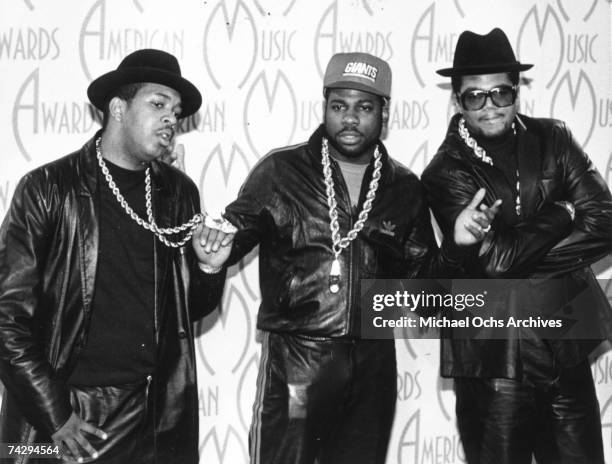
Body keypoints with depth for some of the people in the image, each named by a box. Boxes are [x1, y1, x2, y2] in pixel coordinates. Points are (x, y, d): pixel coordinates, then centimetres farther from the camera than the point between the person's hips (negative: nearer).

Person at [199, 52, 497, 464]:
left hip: (373, 364, 4)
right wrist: (214, 247, -25)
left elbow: (420, 282, 10)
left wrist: (456, 245, -7)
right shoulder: (280, 172, -2)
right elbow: (234, 238, -3)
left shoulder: (405, 189, 7)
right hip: (294, 362, -3)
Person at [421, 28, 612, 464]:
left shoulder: (552, 140, 4)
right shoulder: (446, 172, -7)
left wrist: (522, 253, -13)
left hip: (567, 346, 4)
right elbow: (489, 257, -20)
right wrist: (561, 215, -9)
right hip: (496, 358, -4)